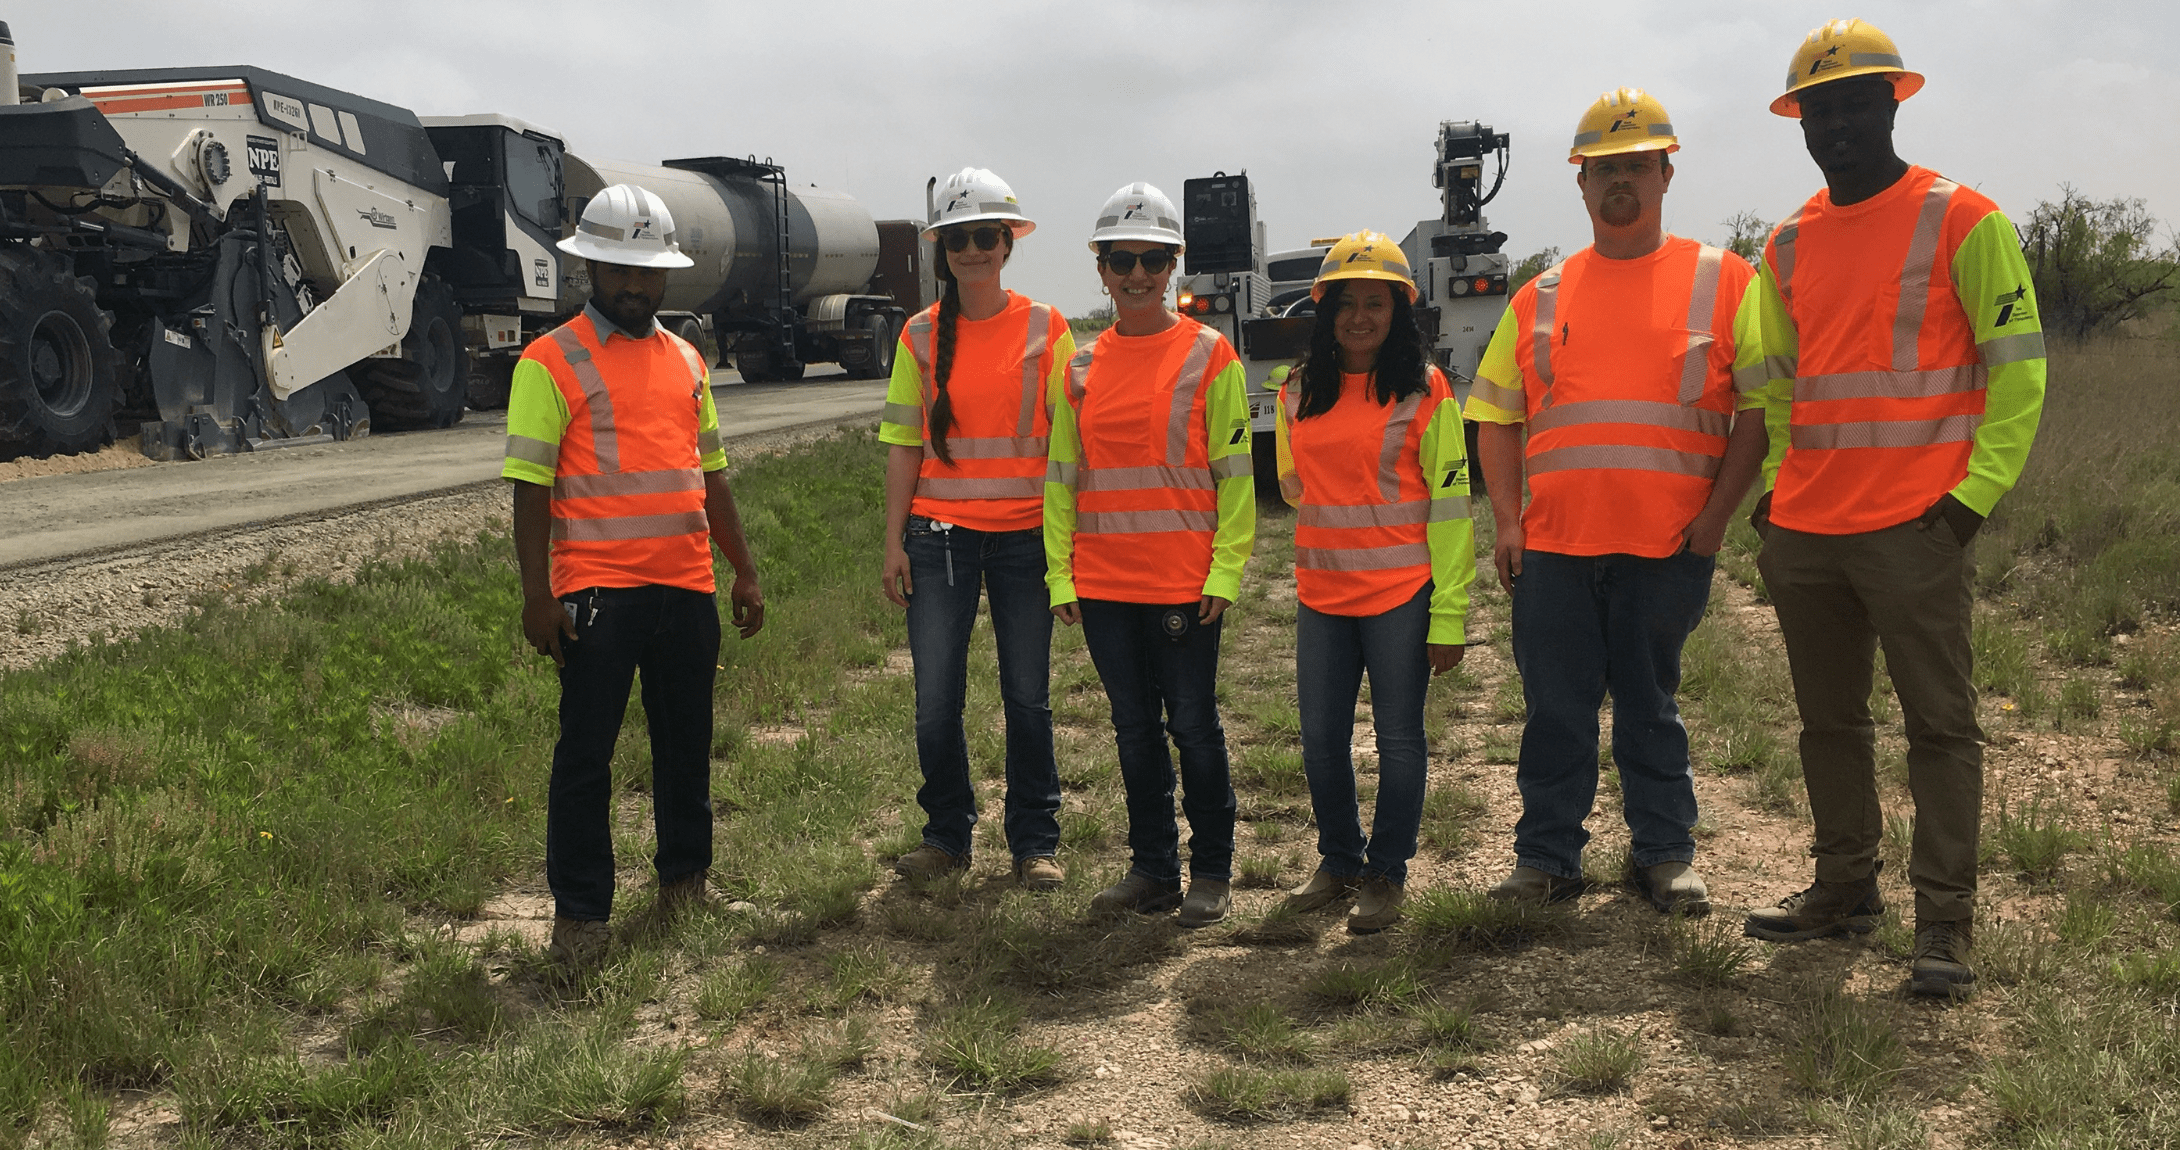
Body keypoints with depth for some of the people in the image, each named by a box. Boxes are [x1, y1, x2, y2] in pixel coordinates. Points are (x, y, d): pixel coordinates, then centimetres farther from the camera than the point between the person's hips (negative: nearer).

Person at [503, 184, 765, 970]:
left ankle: (684, 876, 29)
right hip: (597, 591, -5)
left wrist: (745, 573, 16)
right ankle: (579, 911, 10)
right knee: (586, 752, 0)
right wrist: (536, 596, -13)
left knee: (687, 741, 14)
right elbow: (530, 485, -7)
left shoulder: (685, 360, 14)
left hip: (687, 587, 5)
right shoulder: (552, 361, -4)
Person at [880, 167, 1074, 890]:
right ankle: (947, 834, 19)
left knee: (1028, 697, 4)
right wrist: (893, 542, 2)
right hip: (940, 533, 1)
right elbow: (905, 446, 7)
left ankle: (1035, 842, 17)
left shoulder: (1046, 329, 3)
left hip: (1024, 533, -1)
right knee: (935, 700, 1)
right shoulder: (922, 337, 6)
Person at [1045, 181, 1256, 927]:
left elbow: (1234, 471, -3)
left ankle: (1211, 871, 16)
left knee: (1192, 724, 3)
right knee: (1134, 727, 11)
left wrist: (1225, 569, -10)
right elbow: (1061, 475, 11)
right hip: (1103, 582, 4)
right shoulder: (1082, 368, 9)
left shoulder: (1208, 355, -1)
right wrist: (1061, 574, 5)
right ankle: (1152, 869, 21)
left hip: (1183, 581, -4)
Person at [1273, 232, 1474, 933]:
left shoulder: (1425, 392, -5)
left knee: (1399, 738, 3)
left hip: (1402, 593, -4)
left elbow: (1450, 504, -7)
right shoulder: (1299, 394, 7)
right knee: (1321, 738, 9)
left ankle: (1387, 875, 16)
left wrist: (1450, 614, -10)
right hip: (1321, 594, 4)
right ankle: (1338, 862, 27)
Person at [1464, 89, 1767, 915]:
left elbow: (1760, 404, 0)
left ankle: (1664, 855, 21)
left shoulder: (1722, 281, 4)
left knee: (1649, 706, 7)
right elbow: (1497, 415, 14)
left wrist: (1715, 515, -8)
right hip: (1553, 543, 2)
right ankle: (1547, 858, 17)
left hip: (1667, 544, -2)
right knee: (1556, 708, 6)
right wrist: (1506, 522, 4)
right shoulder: (1542, 296, 11)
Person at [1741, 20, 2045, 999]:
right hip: (1802, 531, 6)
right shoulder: (1789, 244, 13)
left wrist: (1977, 490, -12)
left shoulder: (1962, 221, -4)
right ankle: (1844, 887, 25)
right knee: (1828, 721, 13)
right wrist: (1777, 482, 13)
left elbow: (2018, 366, -5)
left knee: (1940, 722, -1)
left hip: (1914, 527, -6)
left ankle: (1944, 919, 4)